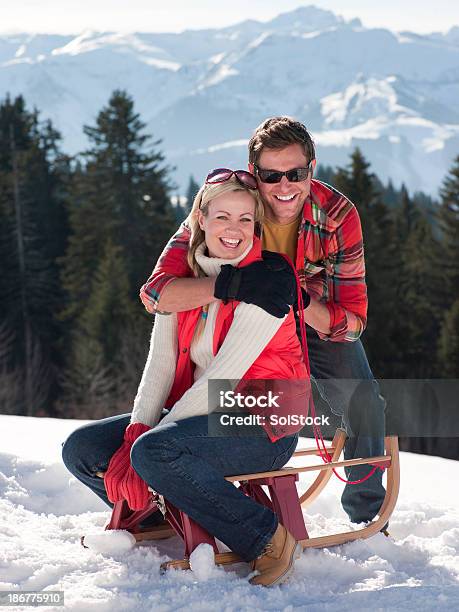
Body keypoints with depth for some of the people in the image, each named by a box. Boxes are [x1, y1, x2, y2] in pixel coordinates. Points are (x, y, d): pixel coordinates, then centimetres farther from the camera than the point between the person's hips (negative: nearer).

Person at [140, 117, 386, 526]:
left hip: (321, 321, 0)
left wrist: (300, 301, -48)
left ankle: (368, 515, 8)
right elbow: (155, 293, -40)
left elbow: (353, 320, -28)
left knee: (363, 402, -16)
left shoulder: (338, 216, -29)